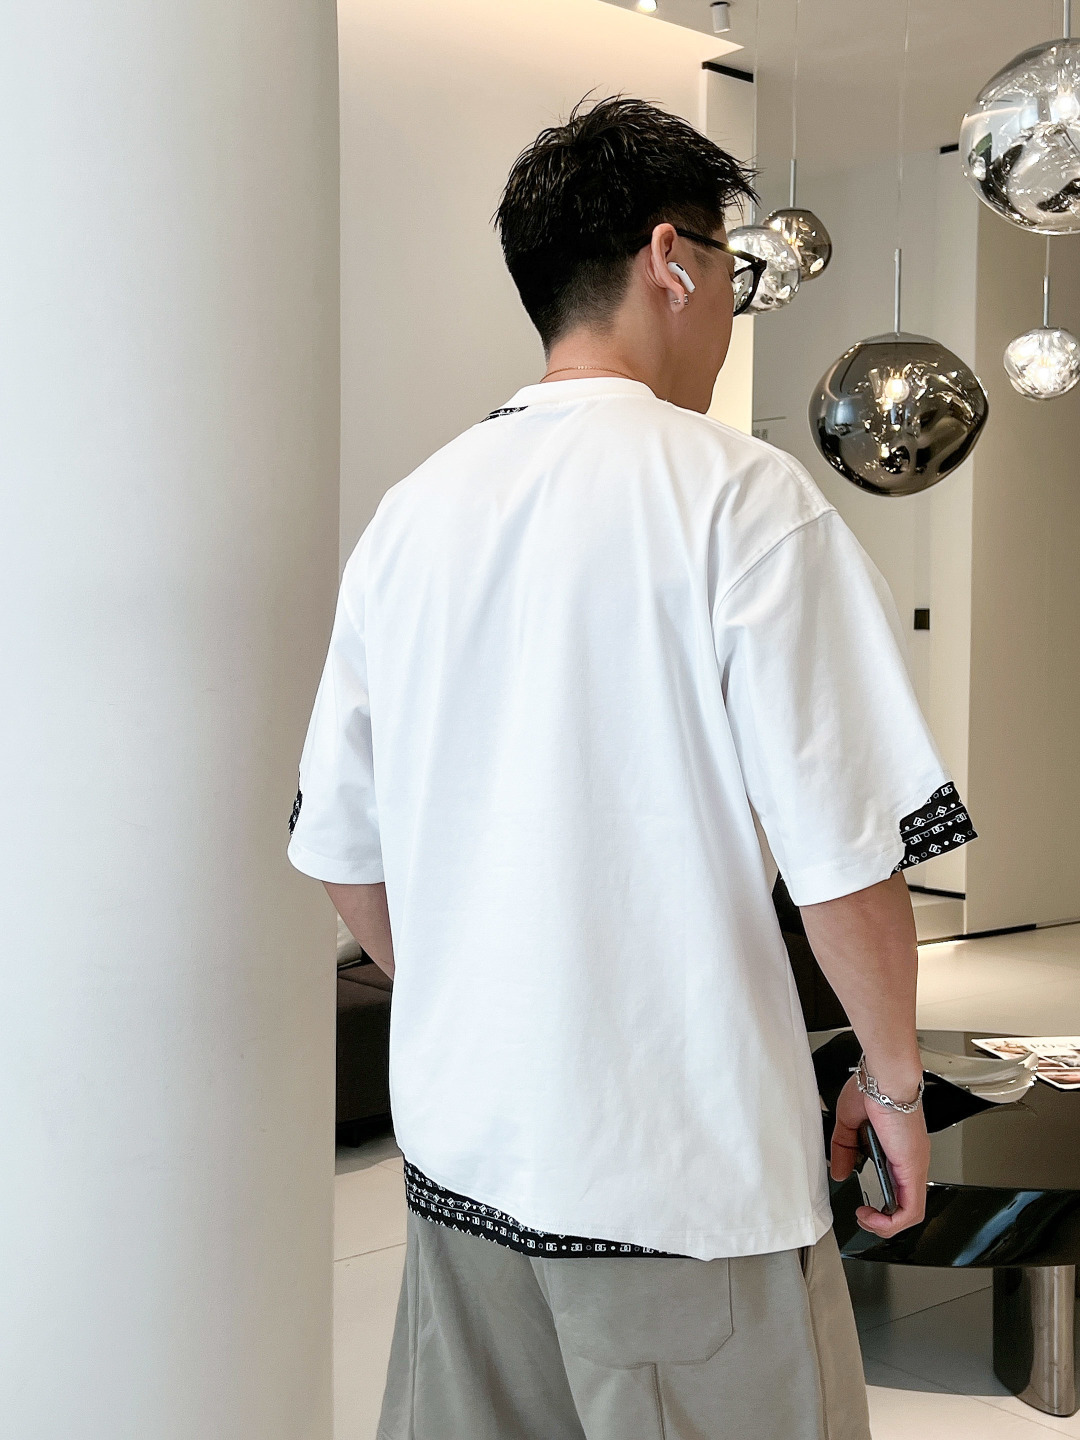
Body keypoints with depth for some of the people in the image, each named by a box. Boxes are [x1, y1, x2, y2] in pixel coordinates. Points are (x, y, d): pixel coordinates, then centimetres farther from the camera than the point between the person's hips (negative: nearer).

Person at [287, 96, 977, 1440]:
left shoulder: (412, 510, 5)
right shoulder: (738, 492, -12)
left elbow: (342, 849, 10)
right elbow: (843, 850, -15)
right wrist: (894, 1077, 0)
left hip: (460, 1139, 6)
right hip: (682, 1153, -5)